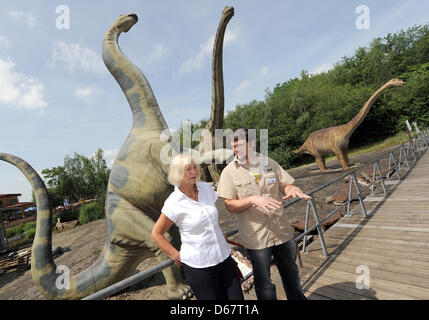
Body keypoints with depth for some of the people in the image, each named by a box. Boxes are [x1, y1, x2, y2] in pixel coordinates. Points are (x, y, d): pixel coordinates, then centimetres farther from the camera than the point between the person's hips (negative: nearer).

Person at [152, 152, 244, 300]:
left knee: (236, 297, 10)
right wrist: (176, 256, -6)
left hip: (224, 257, 5)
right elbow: (156, 234, -6)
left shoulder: (206, 188, -2)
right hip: (197, 265, -5)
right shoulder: (173, 203, -17)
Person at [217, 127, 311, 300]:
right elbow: (230, 205, -12)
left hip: (282, 231, 4)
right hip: (256, 236, -3)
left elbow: (285, 186, 7)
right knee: (263, 283, 15)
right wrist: (253, 199, -27)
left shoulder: (269, 163, 0)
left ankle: (297, 298, 52)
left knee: (291, 275, 26)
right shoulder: (230, 171, -10)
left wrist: (293, 189, -17)